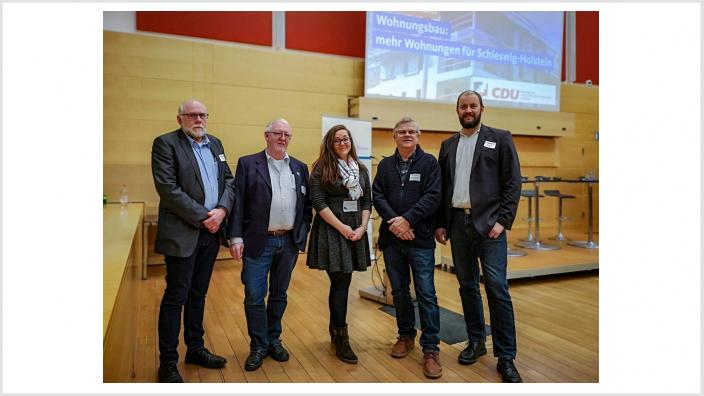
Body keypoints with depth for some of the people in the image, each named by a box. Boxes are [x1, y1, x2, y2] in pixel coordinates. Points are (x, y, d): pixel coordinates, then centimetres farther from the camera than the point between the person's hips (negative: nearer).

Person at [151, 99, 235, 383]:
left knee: (198, 295, 17)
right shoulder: (165, 144, -6)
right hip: (182, 233, -6)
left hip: (211, 231, 6)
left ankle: (195, 349, 30)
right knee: (176, 297, 3)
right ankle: (168, 362, 16)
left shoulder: (215, 143, 13)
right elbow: (168, 189, -15)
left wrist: (221, 210, -8)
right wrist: (202, 217, -16)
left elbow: (229, 180, 10)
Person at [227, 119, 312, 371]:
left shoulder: (300, 168, 10)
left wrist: (302, 234, 1)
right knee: (254, 296, 1)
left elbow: (307, 205, 10)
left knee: (279, 295, 15)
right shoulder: (248, 164, -1)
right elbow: (238, 202, -6)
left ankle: (273, 340, 31)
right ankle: (258, 346, 19)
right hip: (258, 241, -3)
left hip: (289, 242, 4)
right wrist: (235, 237, -12)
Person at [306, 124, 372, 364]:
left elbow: (367, 201, 11)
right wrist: (341, 227, -14)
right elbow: (318, 202, -10)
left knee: (342, 283, 11)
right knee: (340, 284, -3)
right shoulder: (322, 169, -4)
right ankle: (341, 339, 9)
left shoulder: (361, 169, 11)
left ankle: (335, 329, 29)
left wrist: (362, 227, -3)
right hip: (331, 230, -5)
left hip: (356, 231, 5)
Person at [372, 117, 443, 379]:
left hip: (420, 239, -3)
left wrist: (408, 219, -18)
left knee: (426, 294, -2)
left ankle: (431, 349, 9)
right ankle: (406, 336, 31)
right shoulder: (385, 165, 10)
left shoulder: (429, 163, 1)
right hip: (391, 239, 4)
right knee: (399, 291, 14)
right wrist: (393, 221, -14)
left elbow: (433, 196, -9)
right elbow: (377, 196, 1)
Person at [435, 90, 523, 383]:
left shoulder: (500, 139, 3)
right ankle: (476, 341, 26)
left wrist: (503, 221, -12)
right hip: (457, 222, 4)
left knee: (497, 288, -5)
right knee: (467, 286, 11)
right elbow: (442, 187, 13)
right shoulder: (448, 145, 14)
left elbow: (513, 183, -3)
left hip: (488, 222, -4)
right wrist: (441, 223, 7)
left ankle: (506, 356, 7)